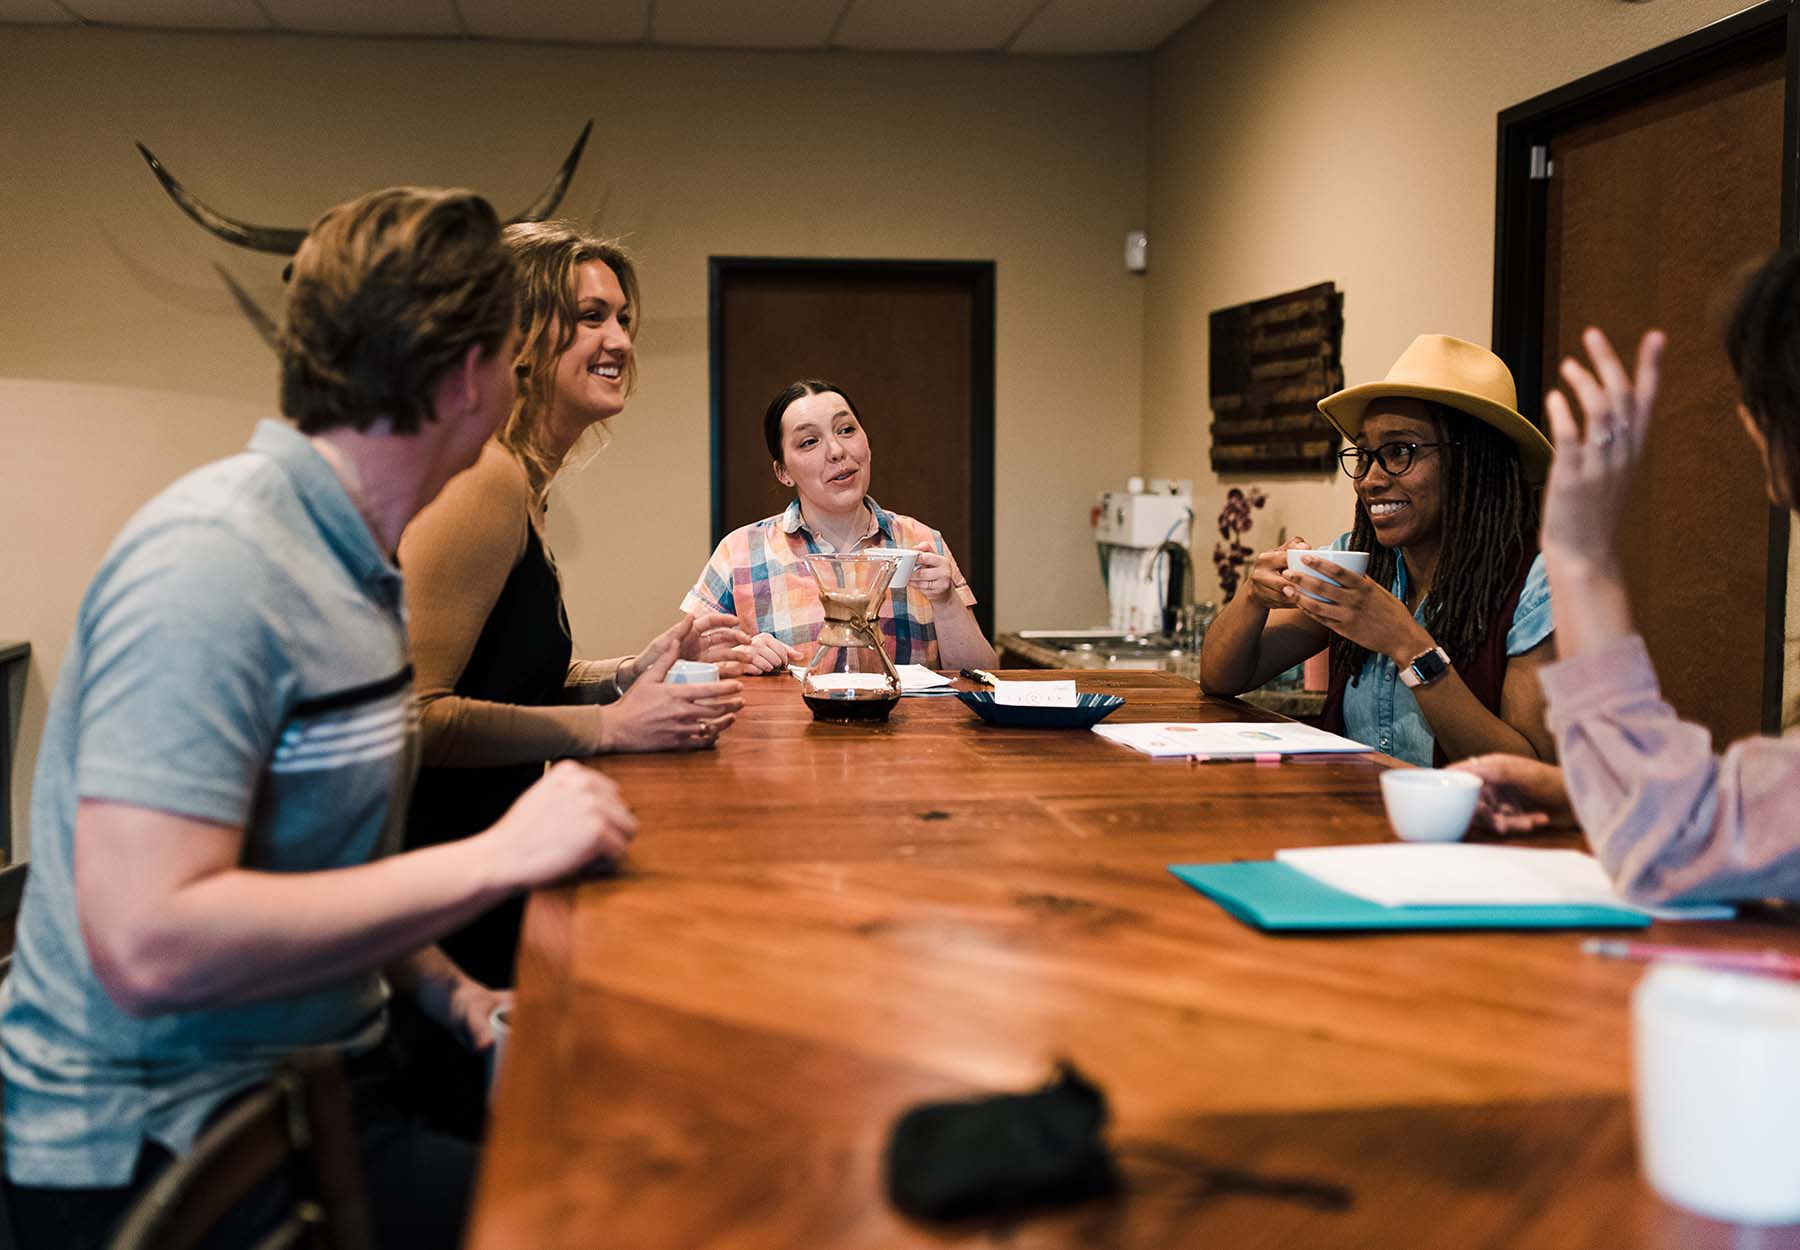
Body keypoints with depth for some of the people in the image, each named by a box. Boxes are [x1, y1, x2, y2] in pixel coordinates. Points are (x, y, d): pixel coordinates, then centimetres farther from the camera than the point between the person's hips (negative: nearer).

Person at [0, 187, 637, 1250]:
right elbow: (146, 948, -28)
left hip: (322, 1069, 9)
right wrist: (494, 859, -24)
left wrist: (445, 988, 2)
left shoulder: (353, 556, 10)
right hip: (156, 1150, -9)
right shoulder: (213, 563, -21)